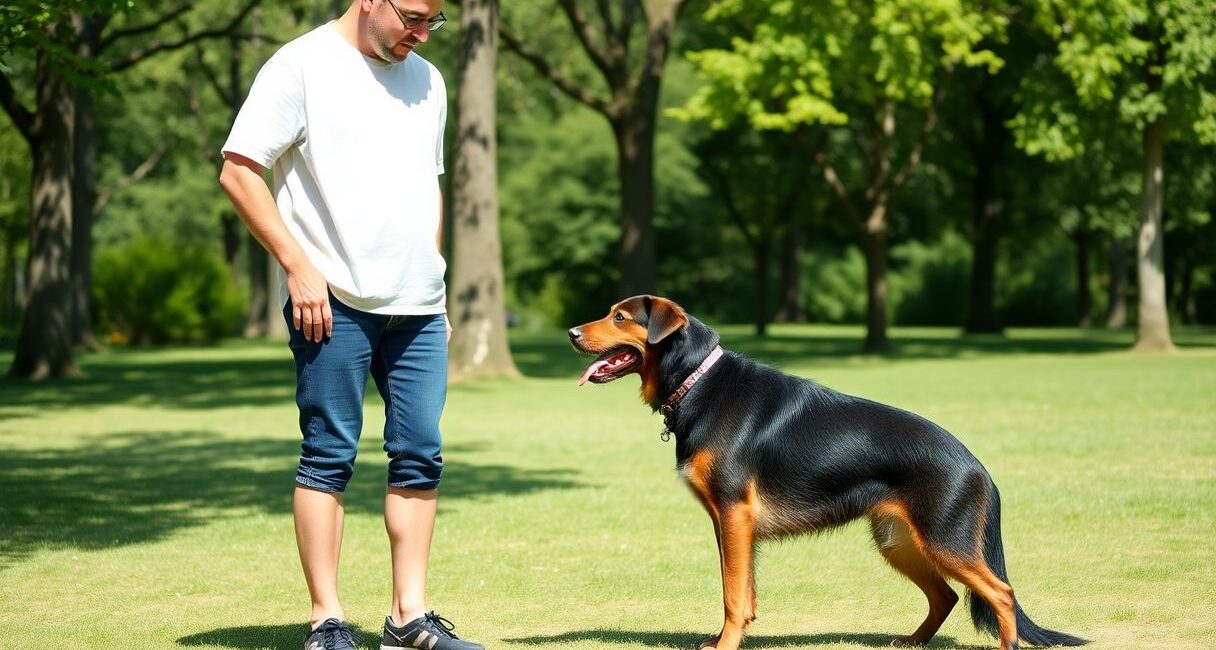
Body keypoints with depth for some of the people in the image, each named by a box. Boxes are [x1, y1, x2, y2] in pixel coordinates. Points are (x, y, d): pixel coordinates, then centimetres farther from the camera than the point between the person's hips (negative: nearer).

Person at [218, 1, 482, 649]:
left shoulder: (425, 80, 16)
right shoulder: (302, 66, -4)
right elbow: (237, 171, -7)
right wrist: (298, 267, -12)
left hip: (417, 306, 6)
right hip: (334, 302, -6)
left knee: (420, 455, 4)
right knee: (329, 456, -2)